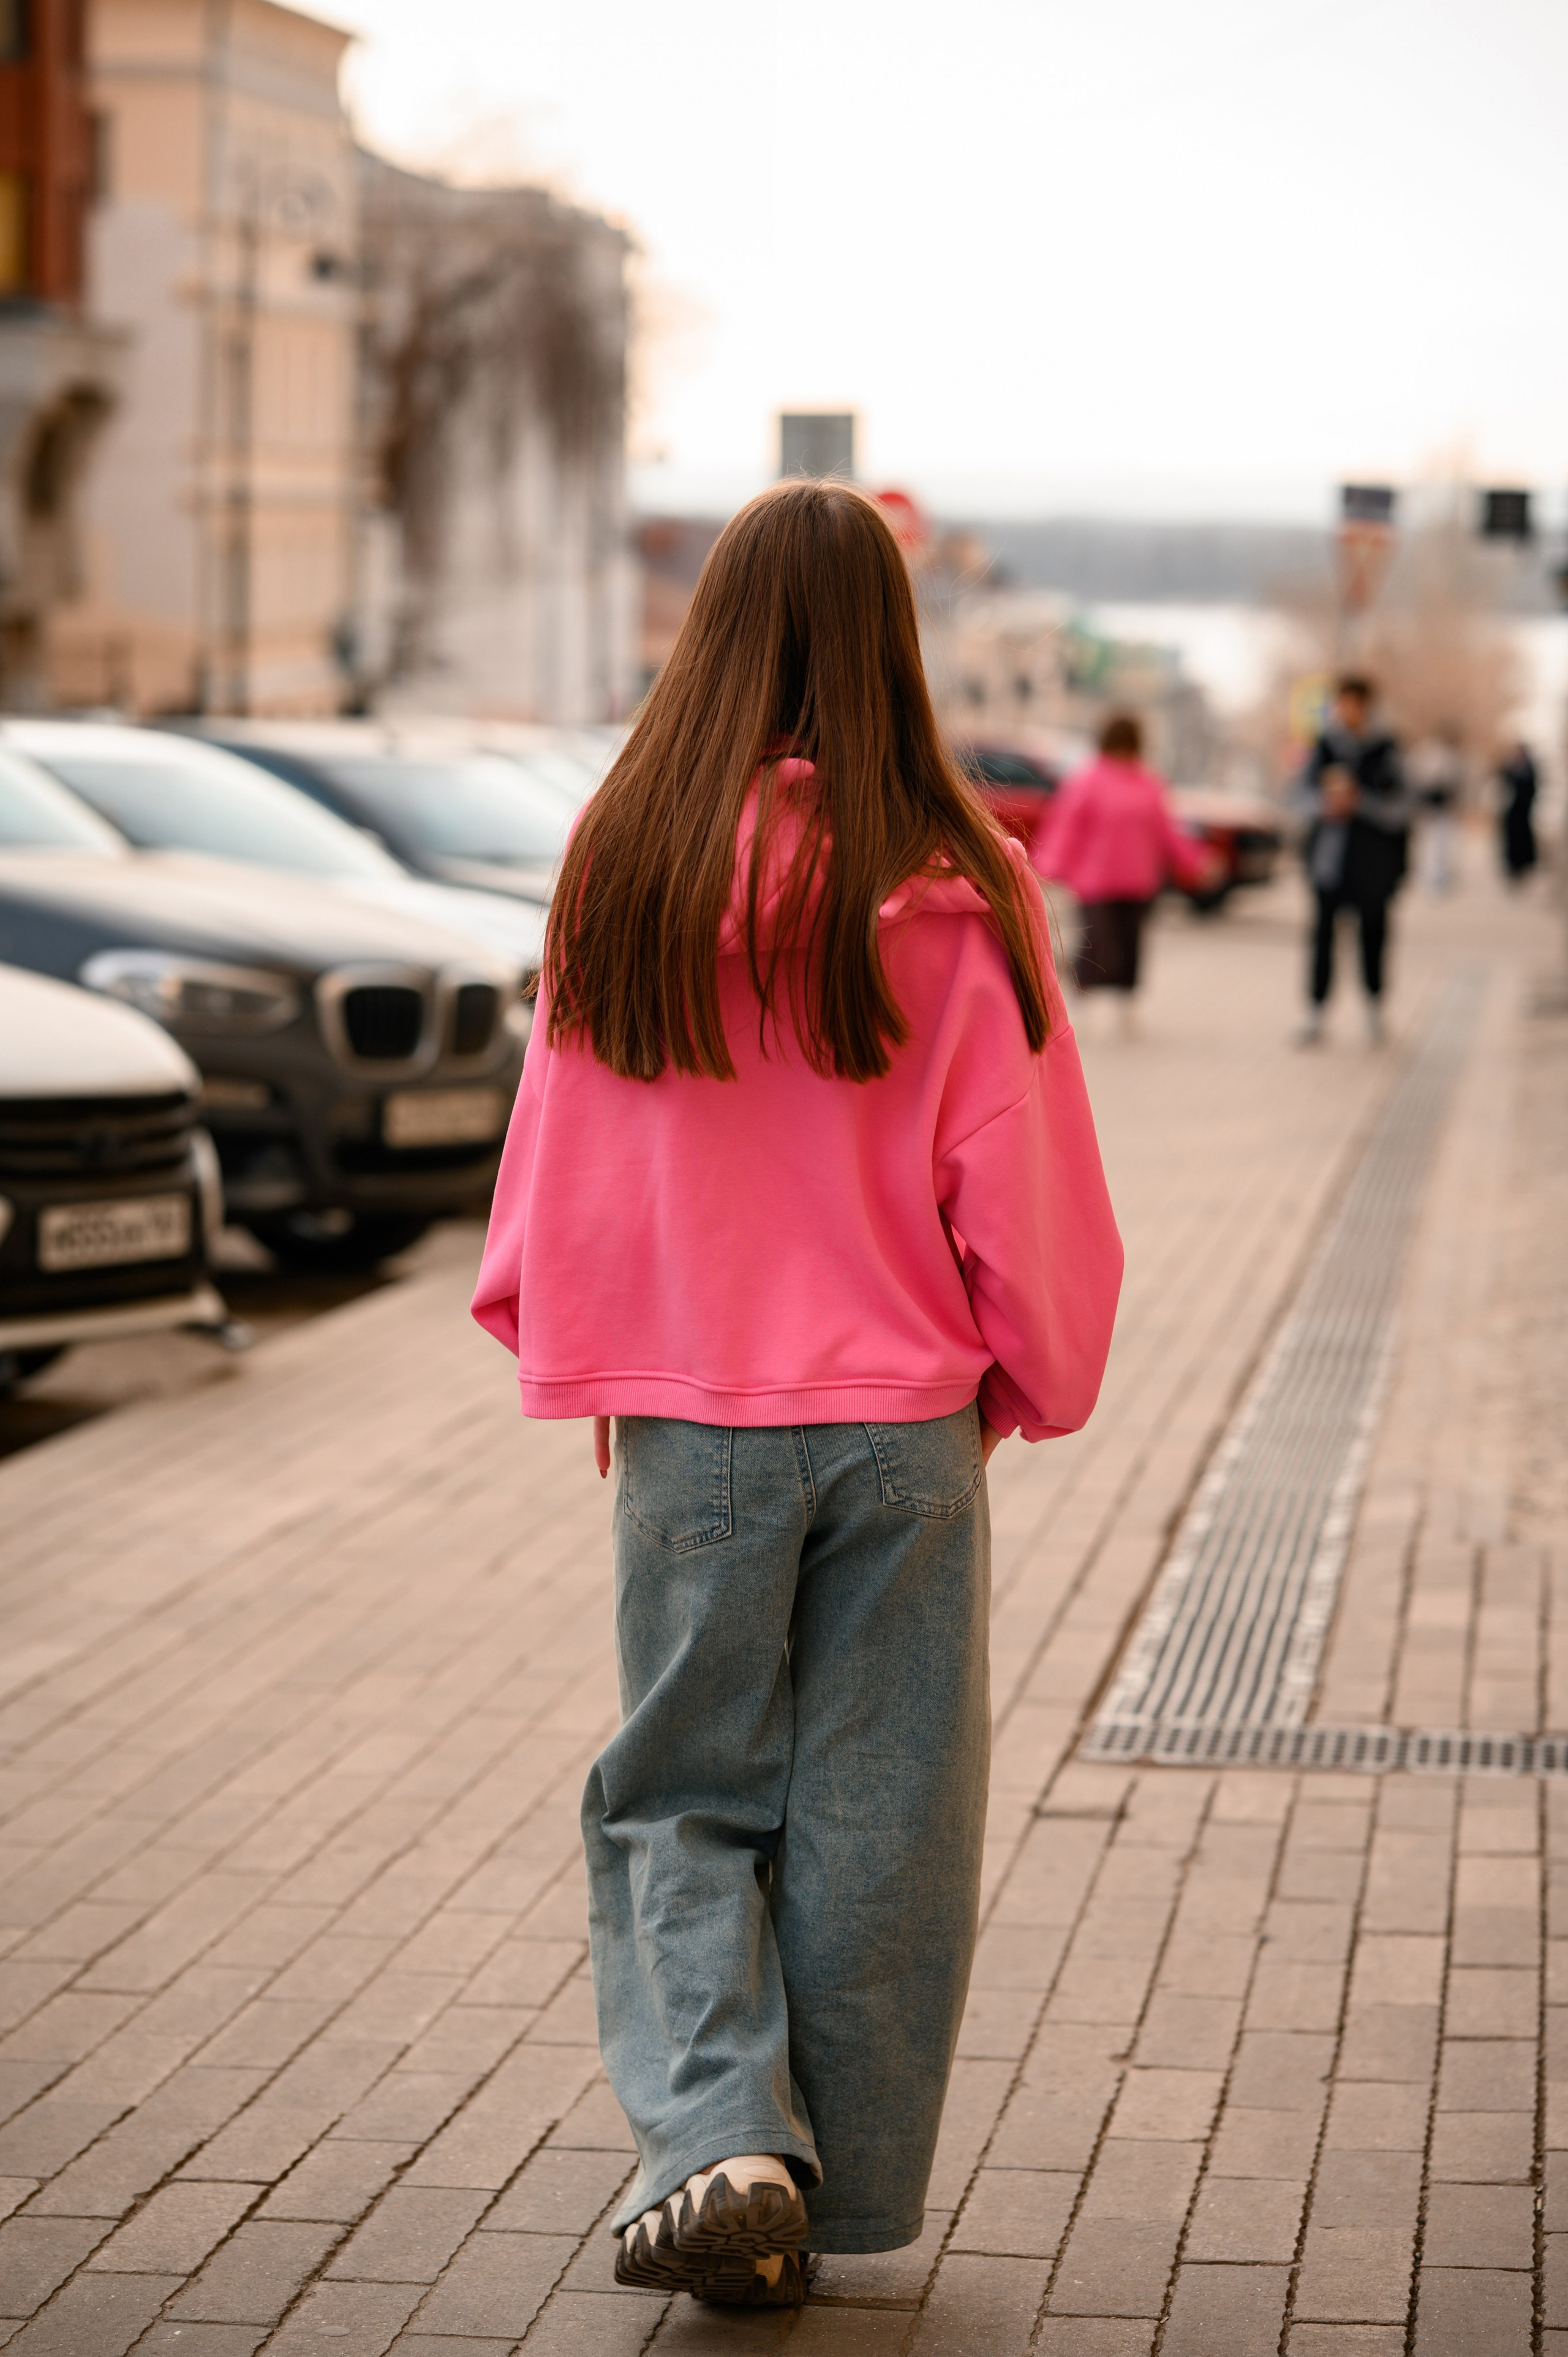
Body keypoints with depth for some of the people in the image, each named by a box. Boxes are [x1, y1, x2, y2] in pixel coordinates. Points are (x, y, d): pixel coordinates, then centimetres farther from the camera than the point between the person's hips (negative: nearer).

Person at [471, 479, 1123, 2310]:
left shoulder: (625, 875, -5)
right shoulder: (952, 895, -10)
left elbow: (561, 1172, 3)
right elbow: (1026, 1194, -5)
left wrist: (593, 1369, 16)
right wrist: (1018, 1377, 11)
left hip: (686, 1422, 1)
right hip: (905, 1426, -1)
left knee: (679, 1795, 14)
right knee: (875, 1820, 11)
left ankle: (713, 2136, -3)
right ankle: (835, 2193, 19)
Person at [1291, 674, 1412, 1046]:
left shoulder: (1384, 752, -1)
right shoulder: (1323, 748, 5)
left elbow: (1399, 807, -5)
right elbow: (1301, 797, 4)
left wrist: (1359, 800, -20)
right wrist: (1324, 803, -17)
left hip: (1372, 860, -1)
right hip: (1330, 855, 1)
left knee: (1372, 932, 5)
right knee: (1323, 934, -3)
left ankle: (1375, 1007, 24)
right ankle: (1315, 1017, 0)